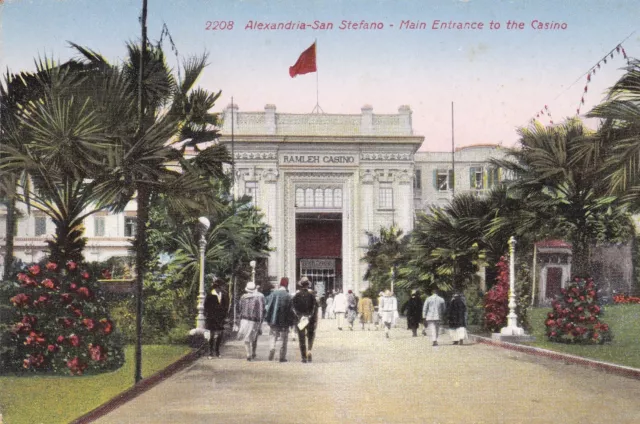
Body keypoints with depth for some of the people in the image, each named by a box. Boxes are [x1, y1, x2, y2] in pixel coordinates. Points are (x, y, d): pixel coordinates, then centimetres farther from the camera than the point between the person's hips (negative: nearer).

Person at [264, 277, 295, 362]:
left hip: (273, 321, 2)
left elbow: (267, 306, 5)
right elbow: (291, 310, -6)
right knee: (283, 339, 8)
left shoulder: (273, 294, -1)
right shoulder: (288, 296, -8)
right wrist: (291, 322, 3)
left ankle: (271, 349, -12)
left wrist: (267, 318, 16)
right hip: (284, 321, -2)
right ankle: (282, 357, 7)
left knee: (273, 336, 13)